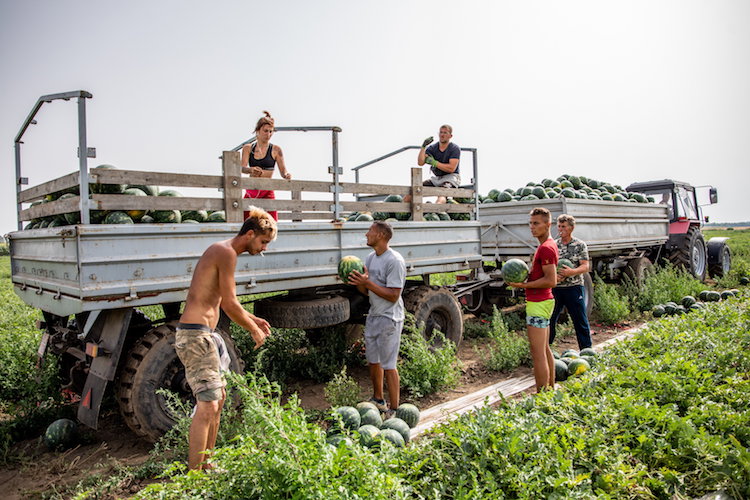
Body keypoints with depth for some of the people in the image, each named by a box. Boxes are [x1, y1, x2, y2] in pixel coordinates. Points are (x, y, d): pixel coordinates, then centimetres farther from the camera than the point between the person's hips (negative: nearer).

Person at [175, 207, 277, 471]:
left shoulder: (220, 250, 17)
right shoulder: (227, 253, -15)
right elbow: (229, 304, -17)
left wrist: (252, 319, 20)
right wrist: (253, 329, -4)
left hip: (203, 334, 11)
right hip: (195, 335, -11)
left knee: (218, 397, 18)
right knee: (207, 405, -11)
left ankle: (206, 464, 30)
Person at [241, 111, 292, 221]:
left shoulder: (276, 150, 0)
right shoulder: (248, 148, 7)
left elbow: (283, 171, -1)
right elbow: (242, 168, -6)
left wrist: (287, 175, -25)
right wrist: (252, 170, -29)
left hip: (267, 191, -3)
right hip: (251, 191, 3)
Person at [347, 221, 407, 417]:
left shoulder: (394, 261, -17)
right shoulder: (371, 258, 10)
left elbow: (393, 296, -21)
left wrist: (368, 282, -24)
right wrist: (358, 281, -7)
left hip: (389, 319, -9)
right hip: (373, 316, 9)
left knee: (388, 365, -2)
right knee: (373, 361, 18)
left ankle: (394, 410, 10)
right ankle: (378, 400, 35)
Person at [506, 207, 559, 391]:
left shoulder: (546, 248, -18)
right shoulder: (548, 245, 15)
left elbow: (551, 281, -23)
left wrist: (524, 285, -17)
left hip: (538, 304, -11)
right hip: (543, 301, 11)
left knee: (538, 353, -7)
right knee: (545, 349, 19)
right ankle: (551, 390, 30)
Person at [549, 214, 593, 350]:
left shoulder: (580, 245, 0)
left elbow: (585, 267, -5)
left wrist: (572, 272, -25)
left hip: (574, 288, -3)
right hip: (555, 288, 3)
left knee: (580, 321, 3)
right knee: (549, 319, 8)